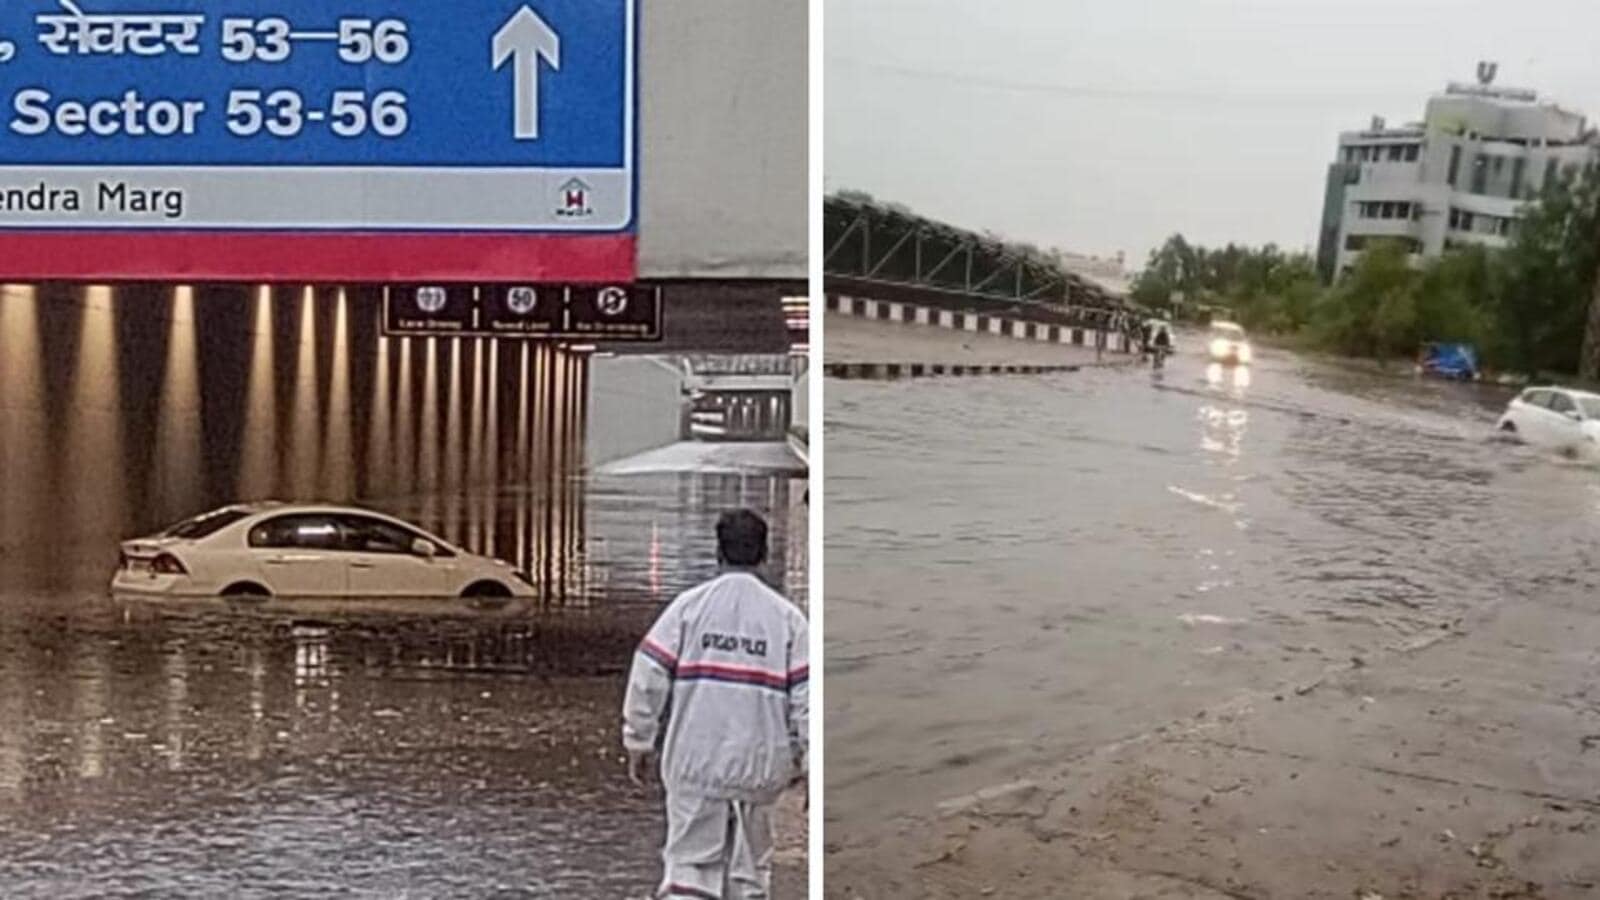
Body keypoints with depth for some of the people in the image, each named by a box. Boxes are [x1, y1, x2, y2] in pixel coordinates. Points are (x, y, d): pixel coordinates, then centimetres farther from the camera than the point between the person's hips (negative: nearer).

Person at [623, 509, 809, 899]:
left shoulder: (689, 605, -2)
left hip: (695, 759, 0)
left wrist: (639, 743, 8)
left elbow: (648, 678, -3)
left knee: (689, 861, 7)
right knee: (751, 868, 15)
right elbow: (806, 695, -1)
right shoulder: (786, 616, -1)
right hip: (760, 764, 1)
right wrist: (803, 759, 9)